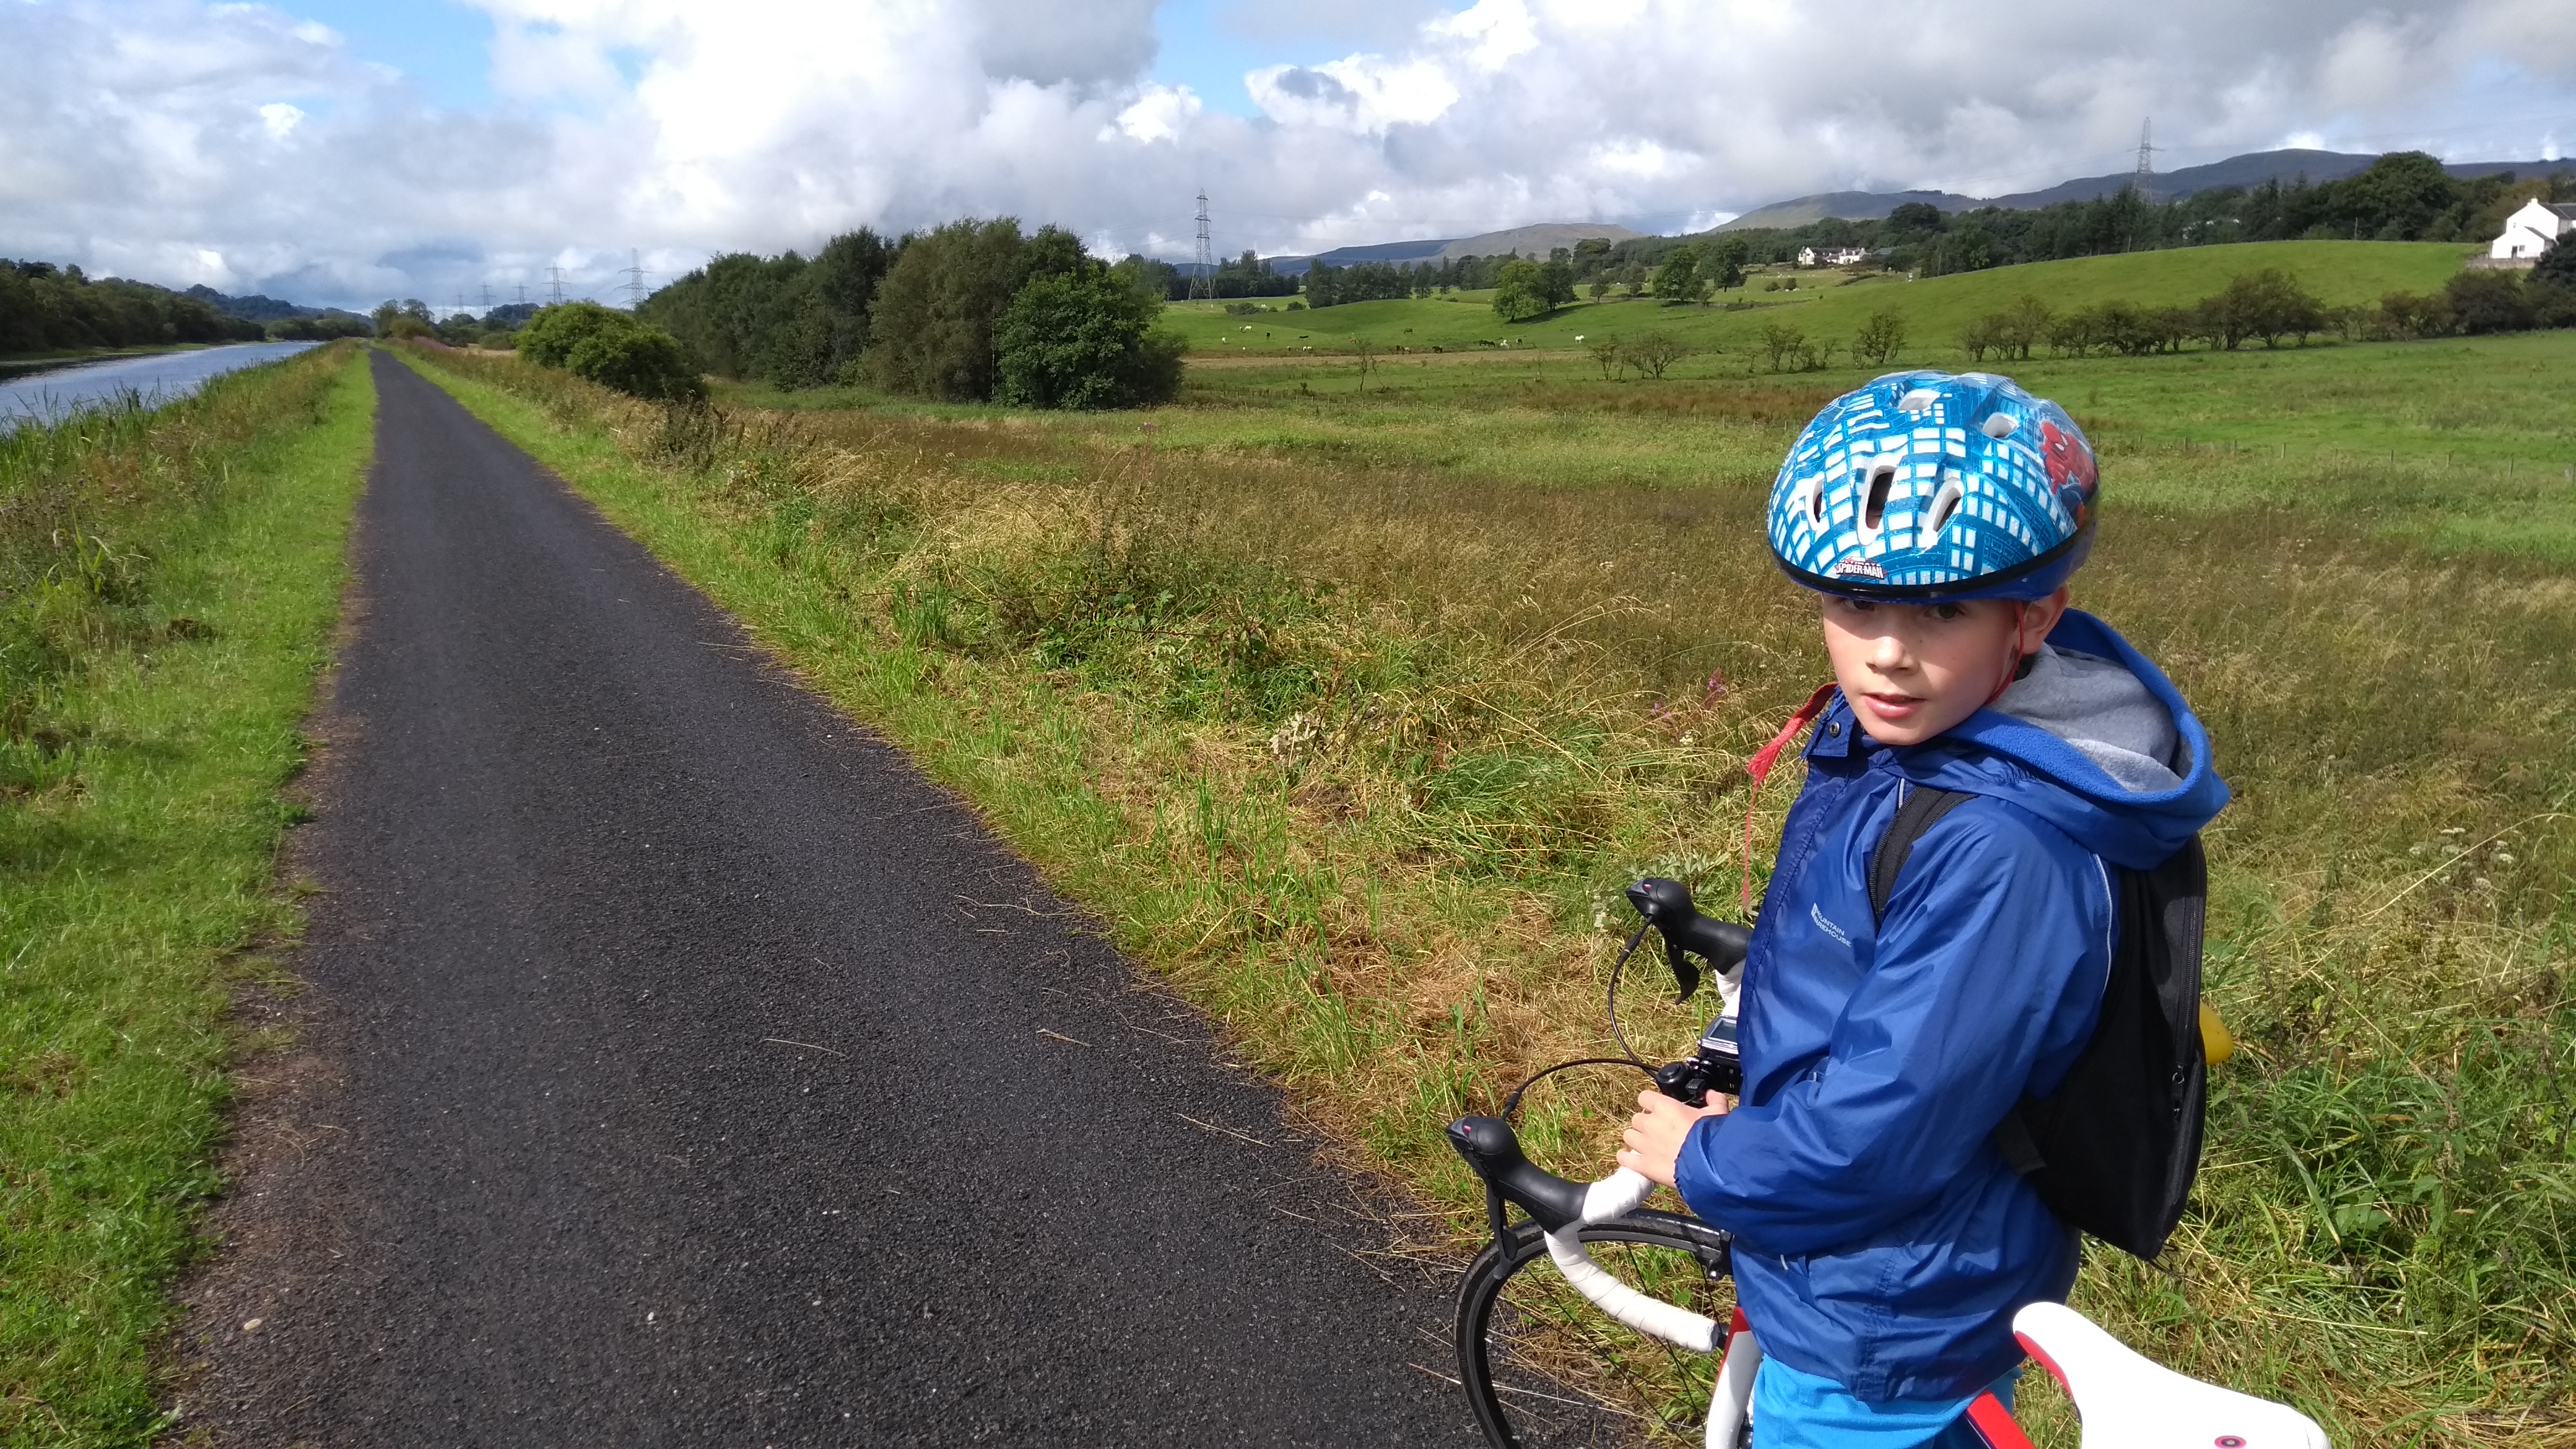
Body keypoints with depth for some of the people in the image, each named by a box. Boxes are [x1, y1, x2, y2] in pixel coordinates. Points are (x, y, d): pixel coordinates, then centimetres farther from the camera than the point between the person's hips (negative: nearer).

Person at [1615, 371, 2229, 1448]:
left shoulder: (2001, 854, -35)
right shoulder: (1882, 744, -7)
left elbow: (1876, 1137, -30)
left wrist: (1701, 1160, -15)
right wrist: (1739, 1094, 8)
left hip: (1878, 1350, -8)